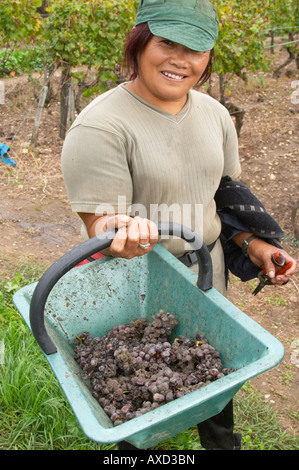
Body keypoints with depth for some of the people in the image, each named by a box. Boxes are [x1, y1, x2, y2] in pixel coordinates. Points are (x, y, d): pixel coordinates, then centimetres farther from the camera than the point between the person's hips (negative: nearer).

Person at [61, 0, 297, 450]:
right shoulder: (101, 126, -20)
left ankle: (222, 440, 57)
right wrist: (122, 235, -44)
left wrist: (252, 243, 1)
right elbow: (99, 223, -22)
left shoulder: (214, 113, 2)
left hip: (209, 273, 7)